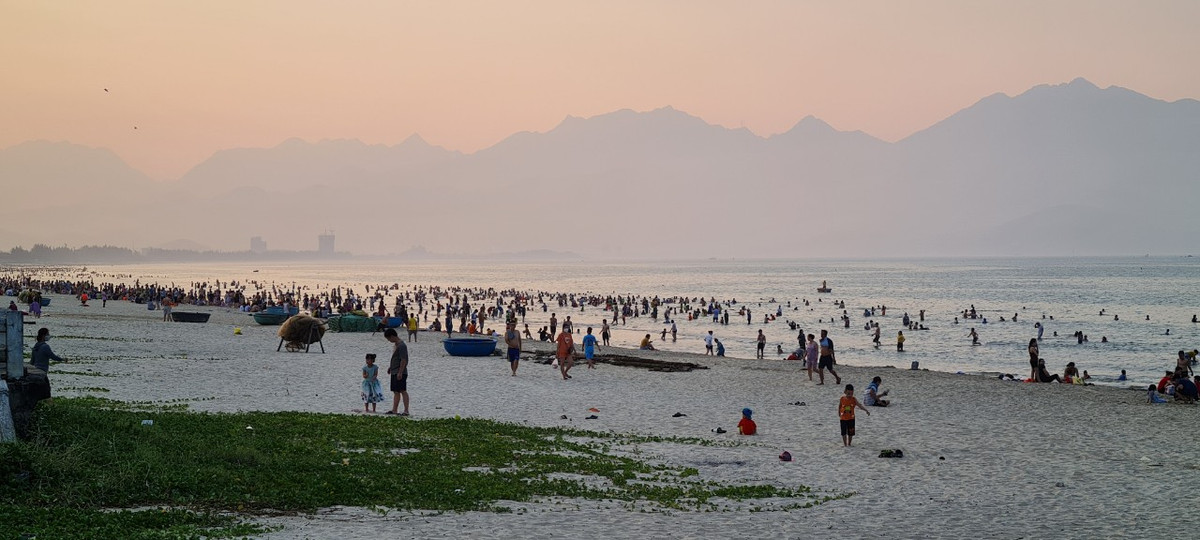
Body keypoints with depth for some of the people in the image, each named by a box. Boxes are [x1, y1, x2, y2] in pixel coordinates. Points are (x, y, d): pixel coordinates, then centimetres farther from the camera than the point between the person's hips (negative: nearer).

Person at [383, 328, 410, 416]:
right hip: (394, 372, 10)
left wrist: (400, 372, -23)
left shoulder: (401, 346, -16)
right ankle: (394, 410, 15)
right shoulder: (395, 345, 14)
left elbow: (403, 360, -21)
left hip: (400, 373, -10)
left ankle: (406, 411, -8)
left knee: (403, 391, -8)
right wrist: (390, 367, 28)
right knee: (396, 391, 12)